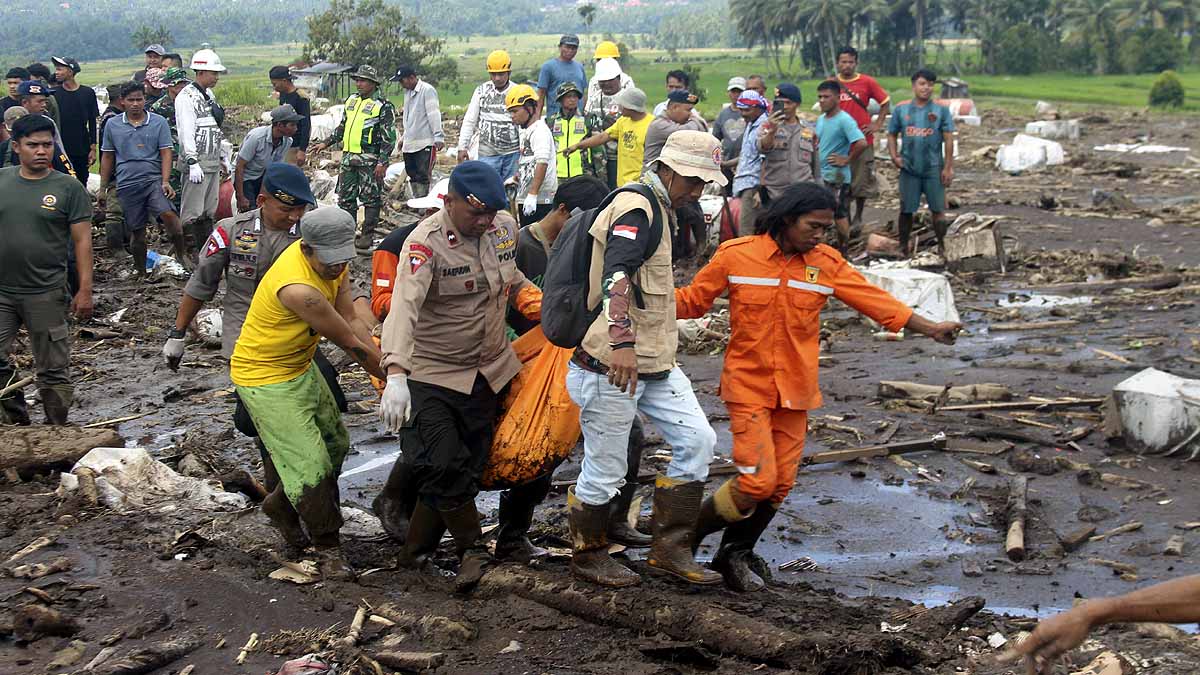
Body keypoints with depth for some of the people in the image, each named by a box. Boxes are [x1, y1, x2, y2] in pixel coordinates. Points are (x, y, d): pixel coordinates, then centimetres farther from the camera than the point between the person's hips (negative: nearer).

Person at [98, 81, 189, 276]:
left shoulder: (159, 122, 2)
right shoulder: (112, 125, 8)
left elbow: (166, 153, 0)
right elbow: (107, 157, 14)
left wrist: (166, 182, -12)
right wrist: (103, 188, 14)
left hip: (154, 179, -2)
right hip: (127, 184, 2)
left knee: (168, 214, -26)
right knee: (136, 230, 7)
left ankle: (181, 253, -9)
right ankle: (140, 271, 21)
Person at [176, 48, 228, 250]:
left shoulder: (209, 95, 17)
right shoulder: (186, 97, -11)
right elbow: (186, 132, -18)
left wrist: (221, 158, 24)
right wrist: (193, 162, -24)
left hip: (212, 163, 9)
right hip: (197, 162, -9)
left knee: (209, 211, 12)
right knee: (193, 213, -9)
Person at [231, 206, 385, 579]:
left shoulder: (333, 262, -9)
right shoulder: (297, 287, -35)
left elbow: (352, 323, -9)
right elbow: (350, 343, -27)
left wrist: (387, 366, -19)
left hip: (302, 369, 9)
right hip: (265, 380, -9)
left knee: (335, 445, 19)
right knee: (310, 464, -9)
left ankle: (281, 504, 39)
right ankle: (328, 548, 8)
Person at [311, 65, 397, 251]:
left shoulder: (383, 105, -8)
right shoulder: (351, 100, 14)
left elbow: (389, 137, -11)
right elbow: (343, 127, 25)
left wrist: (383, 162, -17)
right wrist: (326, 143, 20)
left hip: (370, 160, -7)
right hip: (348, 157, 7)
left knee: (370, 199, -1)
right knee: (345, 197, 10)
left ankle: (368, 235, 5)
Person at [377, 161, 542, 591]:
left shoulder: (505, 227, -2)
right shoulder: (426, 242, -21)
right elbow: (405, 306, -36)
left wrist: (542, 308, 0)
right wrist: (396, 375, -50)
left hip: (489, 370, 6)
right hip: (434, 373, -6)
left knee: (470, 466, 8)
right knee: (443, 466, -17)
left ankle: (416, 551, 24)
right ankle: (472, 549, 7)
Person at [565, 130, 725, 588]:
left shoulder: (657, 210, 17)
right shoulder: (637, 210, -16)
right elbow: (615, 275, -33)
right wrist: (621, 342, -47)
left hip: (653, 362, 10)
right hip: (612, 365, -10)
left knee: (697, 441, 3)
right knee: (605, 471, 1)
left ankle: (670, 549, 12)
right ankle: (587, 557, 22)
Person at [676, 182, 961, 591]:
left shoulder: (827, 265, 2)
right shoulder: (736, 255, -7)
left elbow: (876, 301, 3)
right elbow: (693, 299, 2)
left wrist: (930, 329, -1)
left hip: (795, 390, 5)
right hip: (748, 386, -4)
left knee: (781, 484, 7)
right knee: (757, 480, -13)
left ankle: (736, 553, 28)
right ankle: (688, 536, 9)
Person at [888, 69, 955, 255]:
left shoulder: (941, 111, -1)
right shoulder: (901, 110, 4)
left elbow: (948, 140, -2)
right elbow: (892, 135, 10)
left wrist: (948, 167, -7)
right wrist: (894, 156, -6)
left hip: (934, 169, -1)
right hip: (909, 169, 1)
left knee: (938, 210, 2)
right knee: (906, 210, 7)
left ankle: (942, 247, 12)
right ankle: (903, 248, 18)